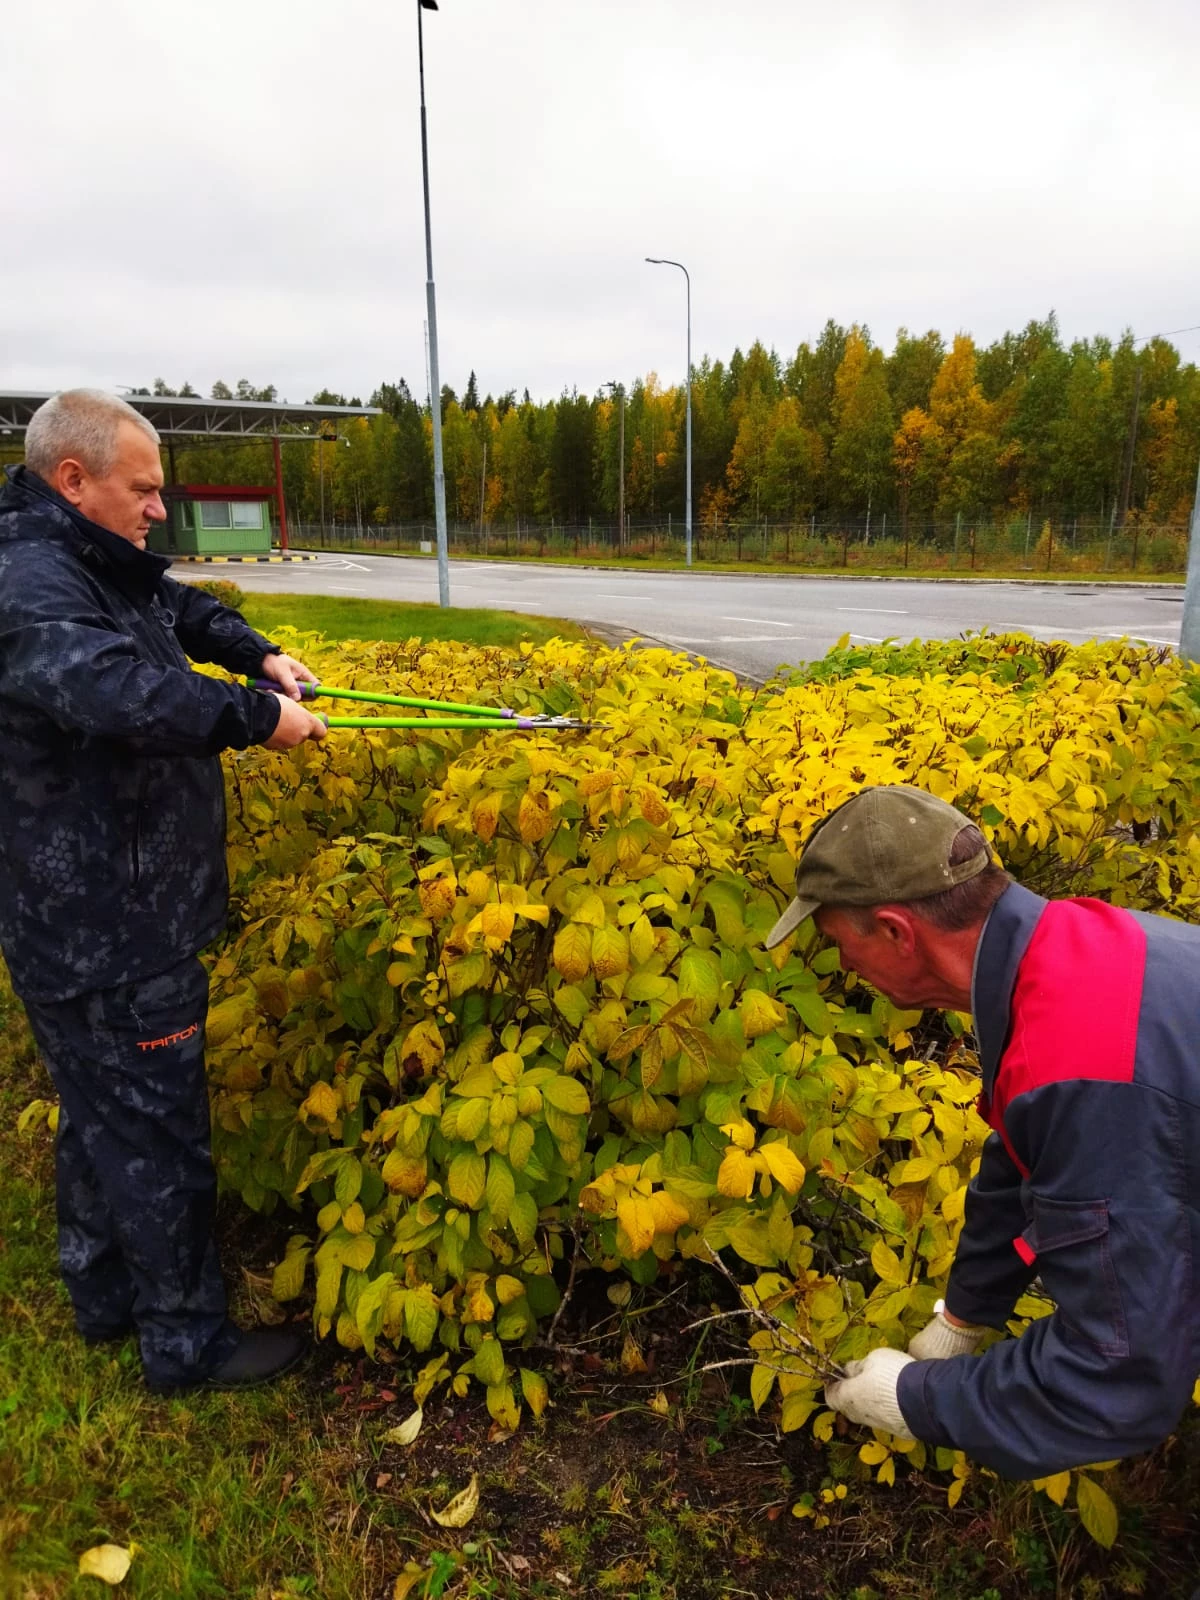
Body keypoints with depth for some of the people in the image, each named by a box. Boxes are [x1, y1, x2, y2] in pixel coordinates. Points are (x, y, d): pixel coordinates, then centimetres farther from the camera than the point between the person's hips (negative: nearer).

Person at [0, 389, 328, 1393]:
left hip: (94, 922, 11)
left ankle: (105, 1295, 44)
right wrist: (255, 717, -28)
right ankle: (188, 1341, 23)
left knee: (101, 1116, 24)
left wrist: (259, 652, 11)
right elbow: (115, 686, -41)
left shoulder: (85, 566, 11)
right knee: (155, 1132, 4)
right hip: (109, 936, -11)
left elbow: (180, 609, 28)